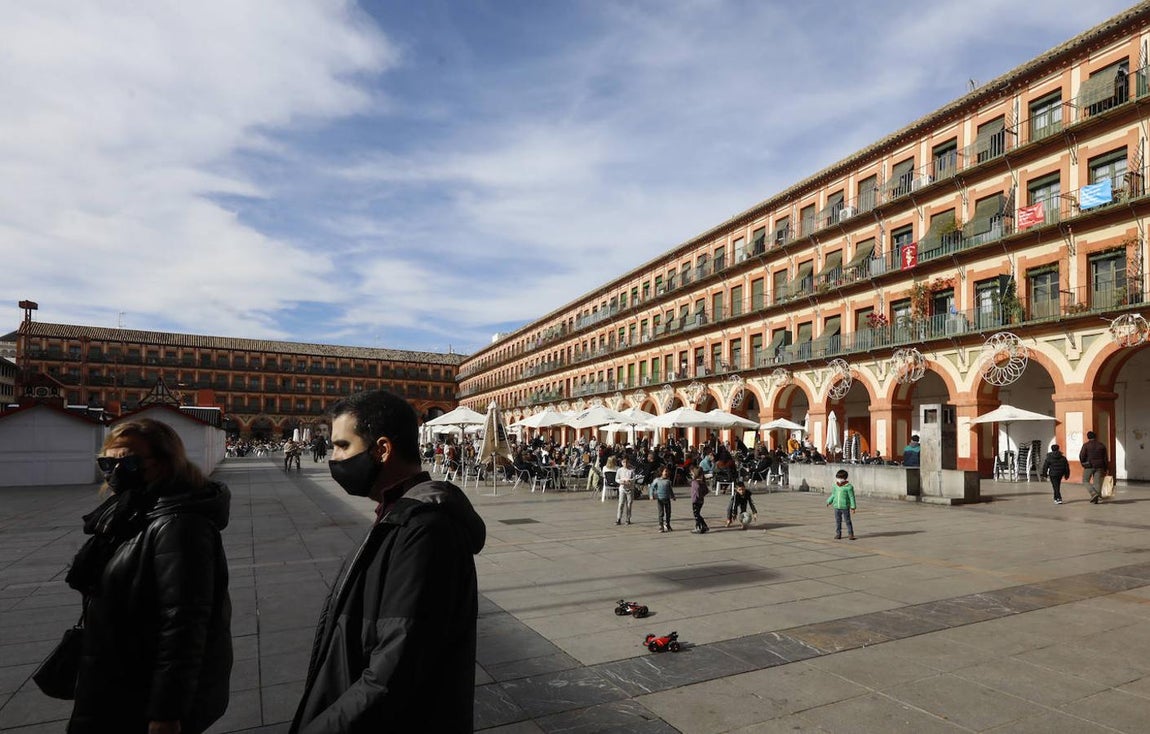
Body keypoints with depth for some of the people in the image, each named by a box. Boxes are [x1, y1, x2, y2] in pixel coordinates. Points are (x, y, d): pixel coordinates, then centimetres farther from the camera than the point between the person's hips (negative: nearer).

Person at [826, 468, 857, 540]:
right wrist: (829, 501, 14)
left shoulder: (848, 487, -9)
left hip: (845, 507, -5)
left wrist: (853, 507, -10)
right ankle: (838, 534, 18)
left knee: (848, 521, 1)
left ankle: (850, 534, 10)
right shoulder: (835, 486, 7)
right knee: (838, 521, 10)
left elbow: (852, 497, -8)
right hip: (837, 507, 5)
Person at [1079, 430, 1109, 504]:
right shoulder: (1102, 445, 6)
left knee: (1085, 481, 9)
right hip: (1099, 466, 4)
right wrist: (1105, 469, 12)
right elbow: (1106, 458, 7)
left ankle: (1093, 493, -12)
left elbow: (1081, 456, -10)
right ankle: (1095, 499, 5)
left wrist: (1083, 464, 9)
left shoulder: (1086, 445, -7)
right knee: (1097, 482, 6)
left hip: (1089, 466, -4)